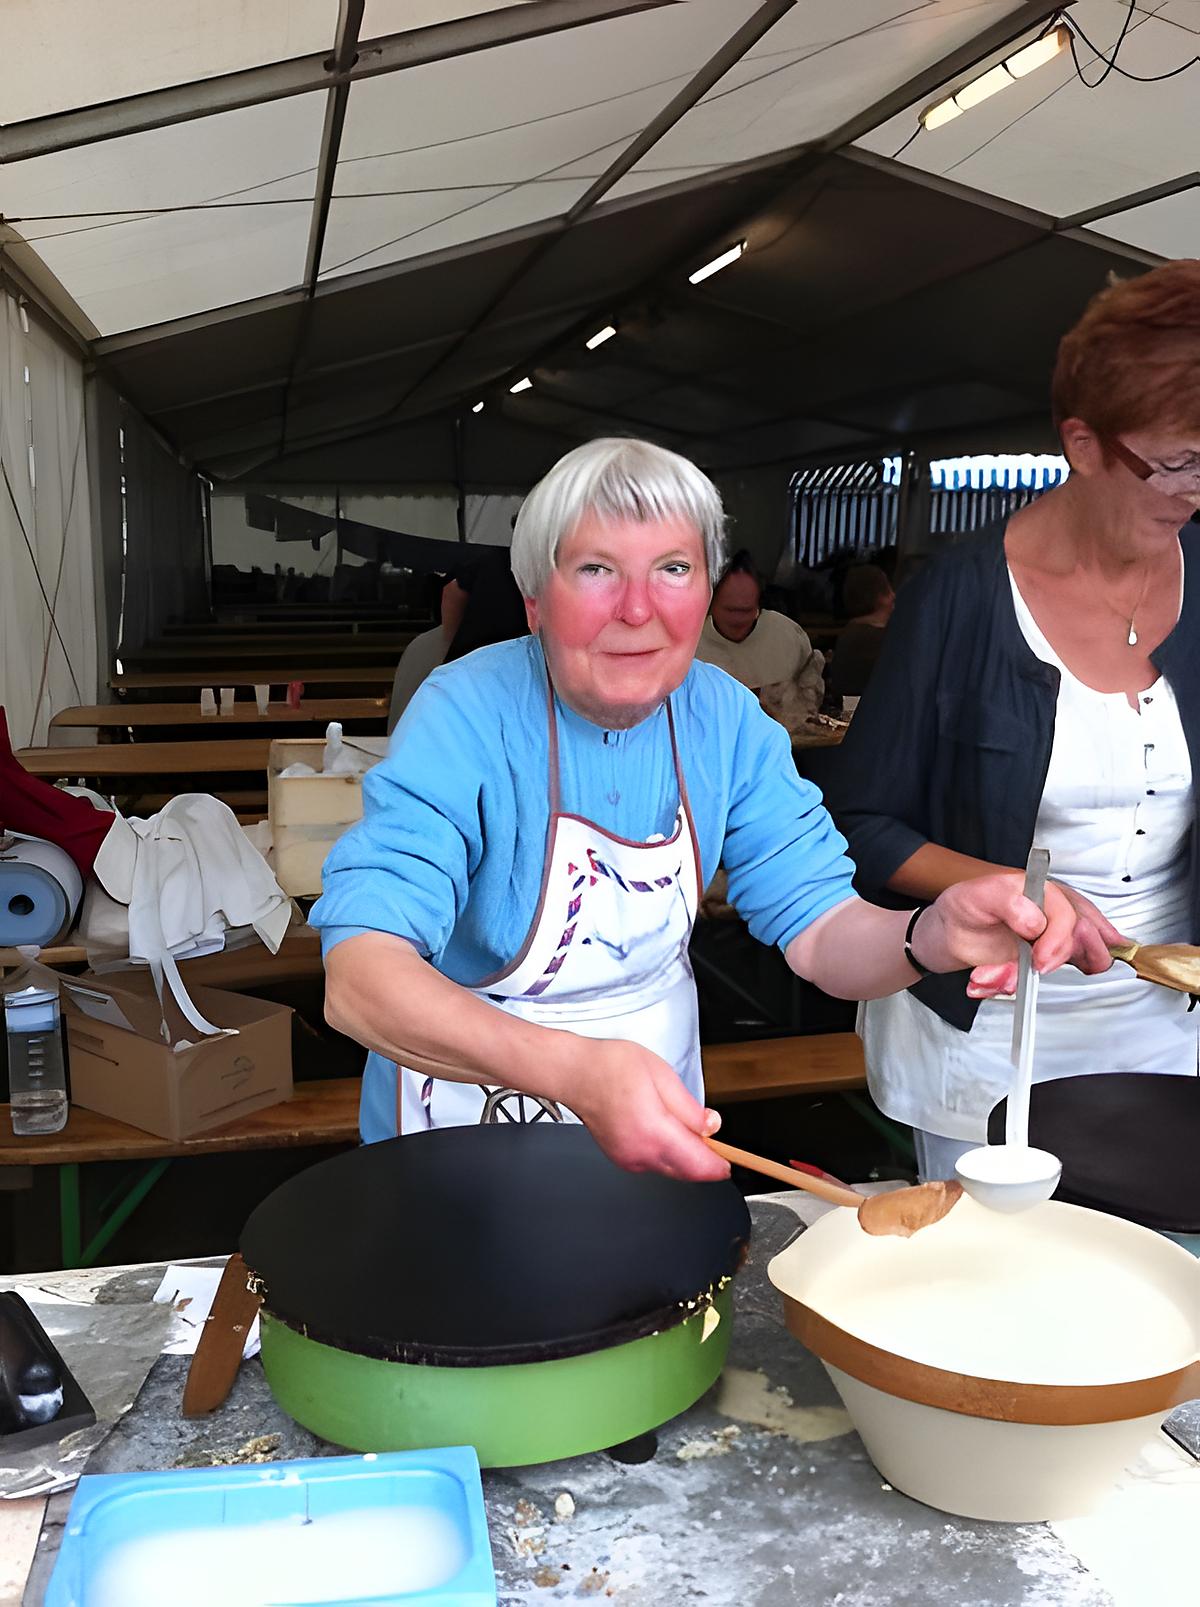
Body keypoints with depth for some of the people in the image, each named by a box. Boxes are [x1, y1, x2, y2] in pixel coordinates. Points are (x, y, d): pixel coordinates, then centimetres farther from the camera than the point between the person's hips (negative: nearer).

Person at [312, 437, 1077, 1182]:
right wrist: (574, 1069, -51)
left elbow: (821, 930, -9)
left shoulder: (726, 720, -8)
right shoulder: (467, 719, -23)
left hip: (658, 1121, 1)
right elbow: (358, 978, -34)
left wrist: (936, 936, -32)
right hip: (470, 1125, 0)